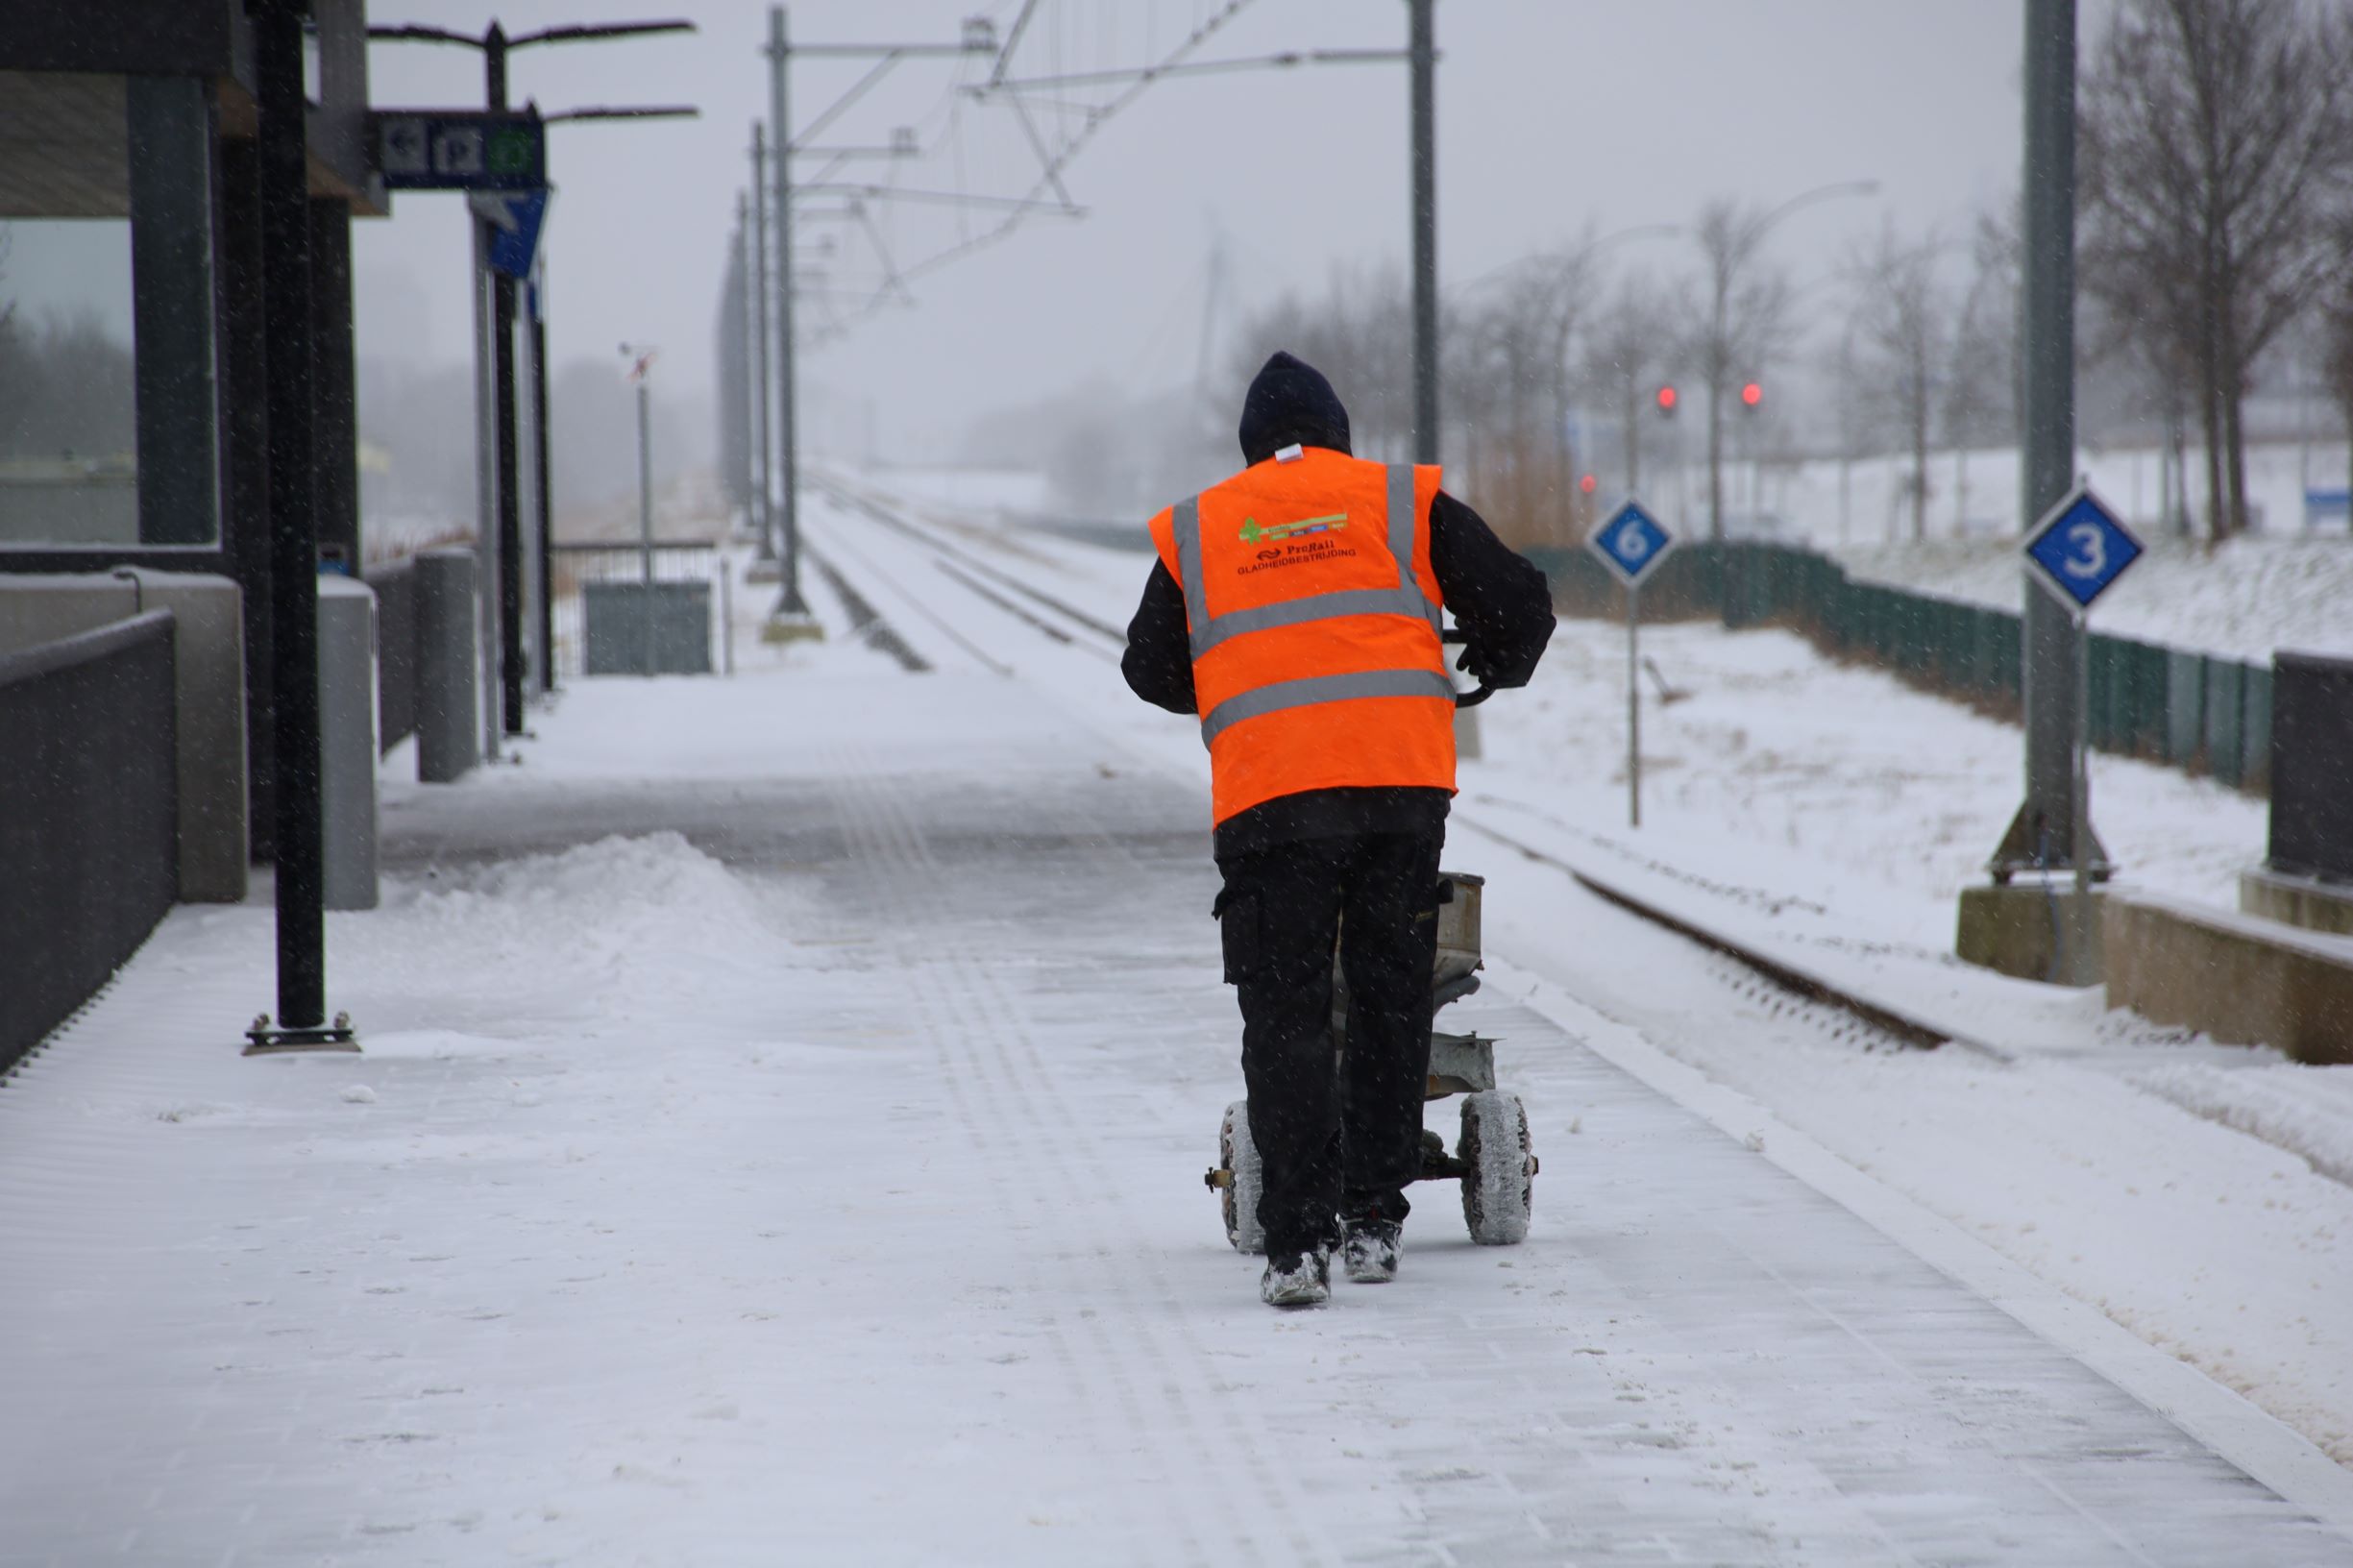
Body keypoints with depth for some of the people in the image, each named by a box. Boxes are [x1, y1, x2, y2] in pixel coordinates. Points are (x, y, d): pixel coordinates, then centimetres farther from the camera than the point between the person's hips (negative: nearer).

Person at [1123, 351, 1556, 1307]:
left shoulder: (1196, 531, 15)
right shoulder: (1402, 502, 13)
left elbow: (1151, 669, 25)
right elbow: (1519, 604, 12)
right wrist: (1495, 673, 35)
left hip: (1266, 793, 0)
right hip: (1402, 778, 0)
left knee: (1284, 1016, 1)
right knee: (1390, 1001, 13)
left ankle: (1298, 1241, -9)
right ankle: (1372, 1219, 15)